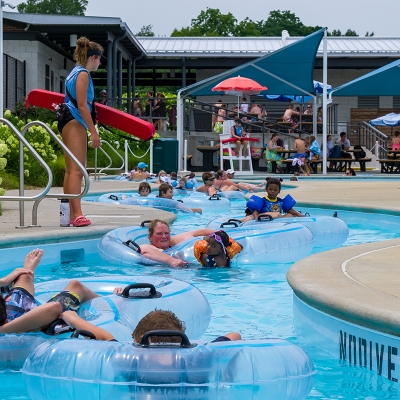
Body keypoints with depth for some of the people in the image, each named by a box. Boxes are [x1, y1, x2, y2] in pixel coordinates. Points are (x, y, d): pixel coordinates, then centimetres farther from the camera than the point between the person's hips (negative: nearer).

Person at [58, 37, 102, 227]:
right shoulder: (83, 74, -10)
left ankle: (70, 215, 14)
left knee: (71, 170, 11)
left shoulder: (75, 73, 20)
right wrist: (94, 132, -17)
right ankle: (77, 214, -24)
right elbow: (82, 106, -16)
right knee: (76, 170, -17)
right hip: (74, 122, -11)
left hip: (69, 123, 11)